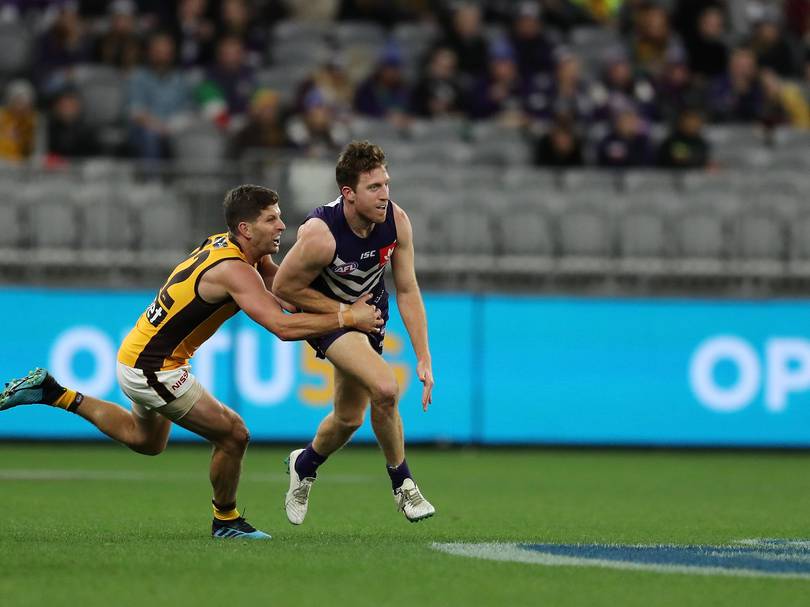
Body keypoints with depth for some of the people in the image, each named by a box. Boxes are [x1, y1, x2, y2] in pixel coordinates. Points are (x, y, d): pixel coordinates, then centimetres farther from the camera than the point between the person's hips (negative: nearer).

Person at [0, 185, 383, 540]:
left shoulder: (223, 246, 1)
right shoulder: (234, 270, -27)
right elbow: (282, 327, -35)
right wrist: (346, 318, -29)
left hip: (137, 356, 10)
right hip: (153, 370, -10)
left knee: (146, 440, 32)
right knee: (233, 435, -5)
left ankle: (55, 394, 30)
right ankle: (225, 521, 15)